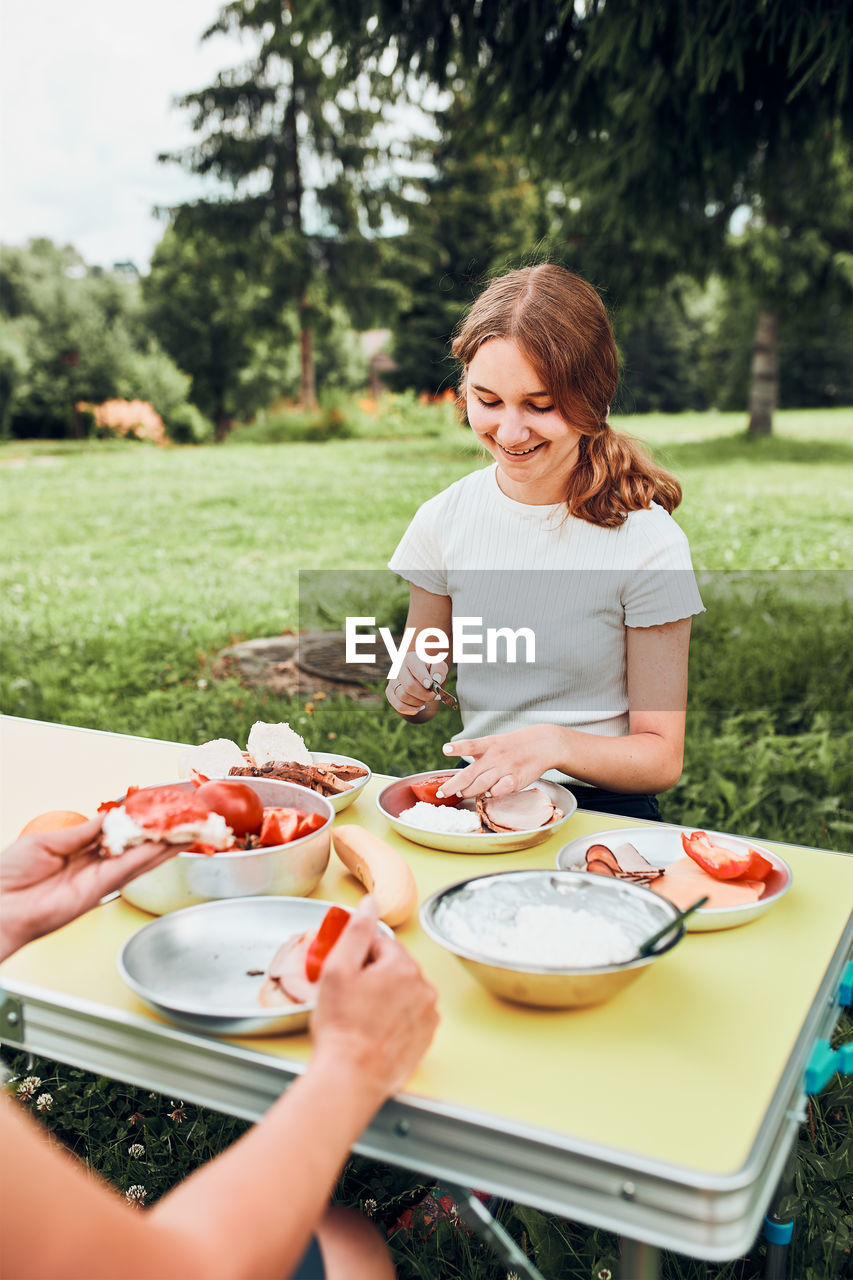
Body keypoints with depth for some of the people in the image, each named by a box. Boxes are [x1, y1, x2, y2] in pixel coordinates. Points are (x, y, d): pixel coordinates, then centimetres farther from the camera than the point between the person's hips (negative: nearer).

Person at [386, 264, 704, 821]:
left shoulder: (649, 541, -12)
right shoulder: (444, 520, 0)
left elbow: (661, 758, -8)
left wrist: (554, 744, -27)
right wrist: (407, 690, -12)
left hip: (600, 802, -2)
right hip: (475, 787, 3)